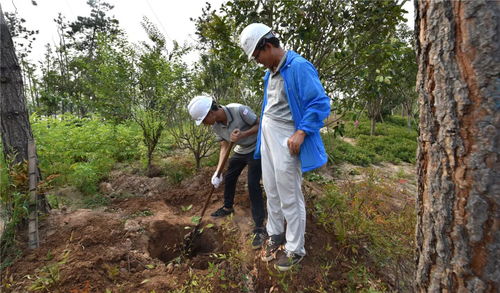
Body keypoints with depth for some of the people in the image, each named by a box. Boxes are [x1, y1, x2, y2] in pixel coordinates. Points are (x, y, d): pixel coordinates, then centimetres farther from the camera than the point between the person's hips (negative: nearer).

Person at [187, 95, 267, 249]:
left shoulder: (239, 110, -32)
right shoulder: (215, 125, -11)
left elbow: (260, 125, -21)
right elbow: (224, 147, -7)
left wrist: (242, 134, -37)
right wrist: (218, 170, -17)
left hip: (255, 149, -7)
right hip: (240, 150, 7)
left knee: (253, 184, -14)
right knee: (229, 177, 16)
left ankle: (260, 227, -5)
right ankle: (228, 207, 44)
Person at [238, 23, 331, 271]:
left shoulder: (299, 67, -15)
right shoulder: (270, 72, 12)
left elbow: (320, 103, -17)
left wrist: (300, 134, -23)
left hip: (286, 140, -8)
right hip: (267, 137, 9)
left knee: (289, 197, 3)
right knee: (272, 192, 18)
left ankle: (295, 249, 21)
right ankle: (275, 234, 37)